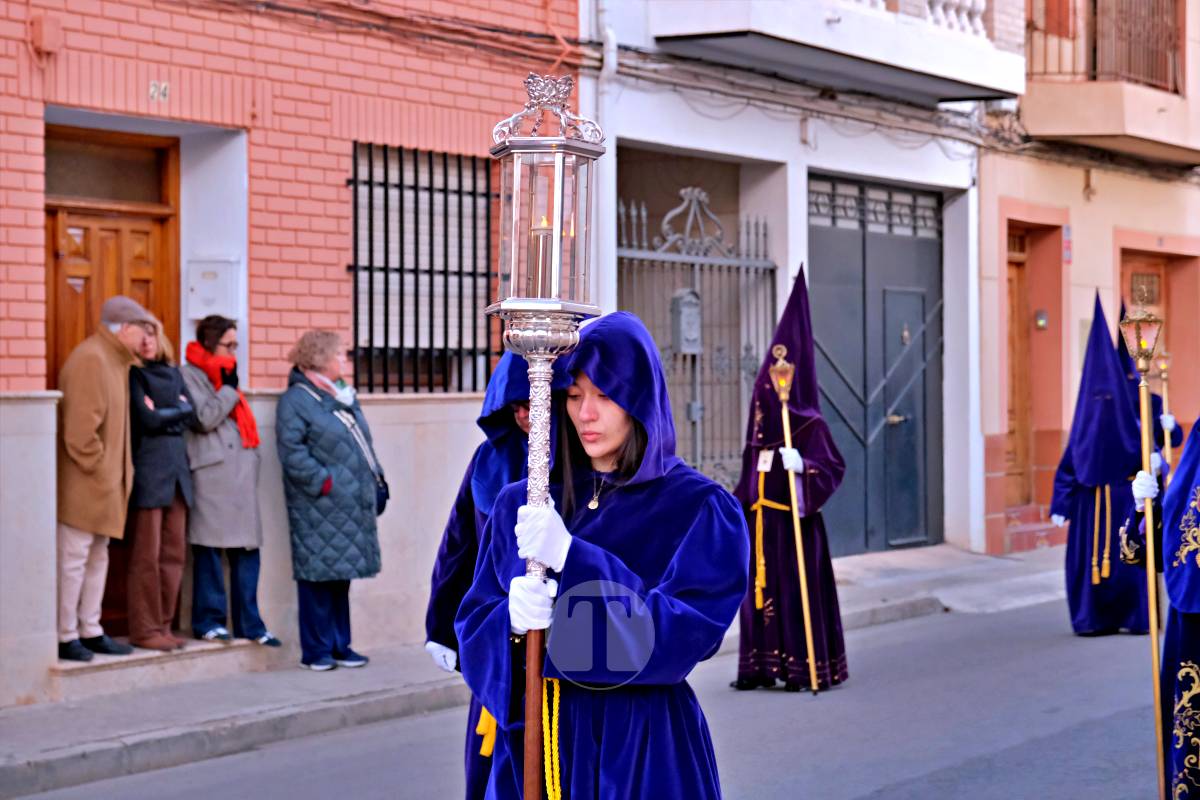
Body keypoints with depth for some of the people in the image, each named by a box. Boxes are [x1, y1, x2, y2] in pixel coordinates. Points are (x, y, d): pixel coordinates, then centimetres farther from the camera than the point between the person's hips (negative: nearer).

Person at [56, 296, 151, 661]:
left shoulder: (114, 361, 17)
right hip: (82, 484, -11)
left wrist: (116, 474, 12)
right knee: (73, 560, -4)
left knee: (97, 558, 15)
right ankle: (65, 637, 1)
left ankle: (90, 631, 22)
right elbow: (81, 426, -23)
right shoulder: (90, 359, -16)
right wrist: (98, 469, -16)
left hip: (104, 484, 11)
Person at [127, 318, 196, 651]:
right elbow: (147, 419, -11)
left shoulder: (172, 372, 17)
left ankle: (163, 626, 13)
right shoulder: (134, 375, -2)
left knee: (174, 552, 7)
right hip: (149, 468, -6)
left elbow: (191, 413, 6)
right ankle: (144, 630, 0)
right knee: (147, 555, -5)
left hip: (177, 466, 6)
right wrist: (176, 412, 2)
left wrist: (163, 414, -8)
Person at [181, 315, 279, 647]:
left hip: (241, 473, 8)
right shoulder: (189, 375, -2)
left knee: (246, 549, 5)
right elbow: (204, 418, -14)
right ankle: (208, 621, 3)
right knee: (210, 549, -4)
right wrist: (229, 389, -5)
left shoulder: (226, 376, 23)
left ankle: (249, 623, 9)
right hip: (211, 474, -8)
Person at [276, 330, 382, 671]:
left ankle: (339, 646, 20)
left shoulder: (344, 395, 17)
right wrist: (324, 482, -18)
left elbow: (363, 441, 23)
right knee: (318, 575, -4)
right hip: (318, 507, -8)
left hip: (351, 504, 8)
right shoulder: (296, 400, -8)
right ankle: (316, 651, 4)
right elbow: (292, 451, -15)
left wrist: (377, 479, 14)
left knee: (341, 574, 13)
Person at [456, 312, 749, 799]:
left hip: (643, 745, -3)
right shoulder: (520, 504, 5)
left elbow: (687, 631, -18)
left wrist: (573, 561, -25)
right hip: (531, 735, 3)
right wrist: (512, 619, -20)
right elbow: (474, 625, 3)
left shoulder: (700, 509, -7)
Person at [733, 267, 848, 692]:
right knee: (760, 587, 6)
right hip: (761, 521, 7)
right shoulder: (761, 425, 12)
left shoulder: (810, 426, -7)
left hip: (794, 521, -7)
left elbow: (834, 467, -14)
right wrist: (736, 506, 16)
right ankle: (762, 667, 11)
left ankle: (804, 667, -1)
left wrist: (803, 465, -29)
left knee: (797, 590, -6)